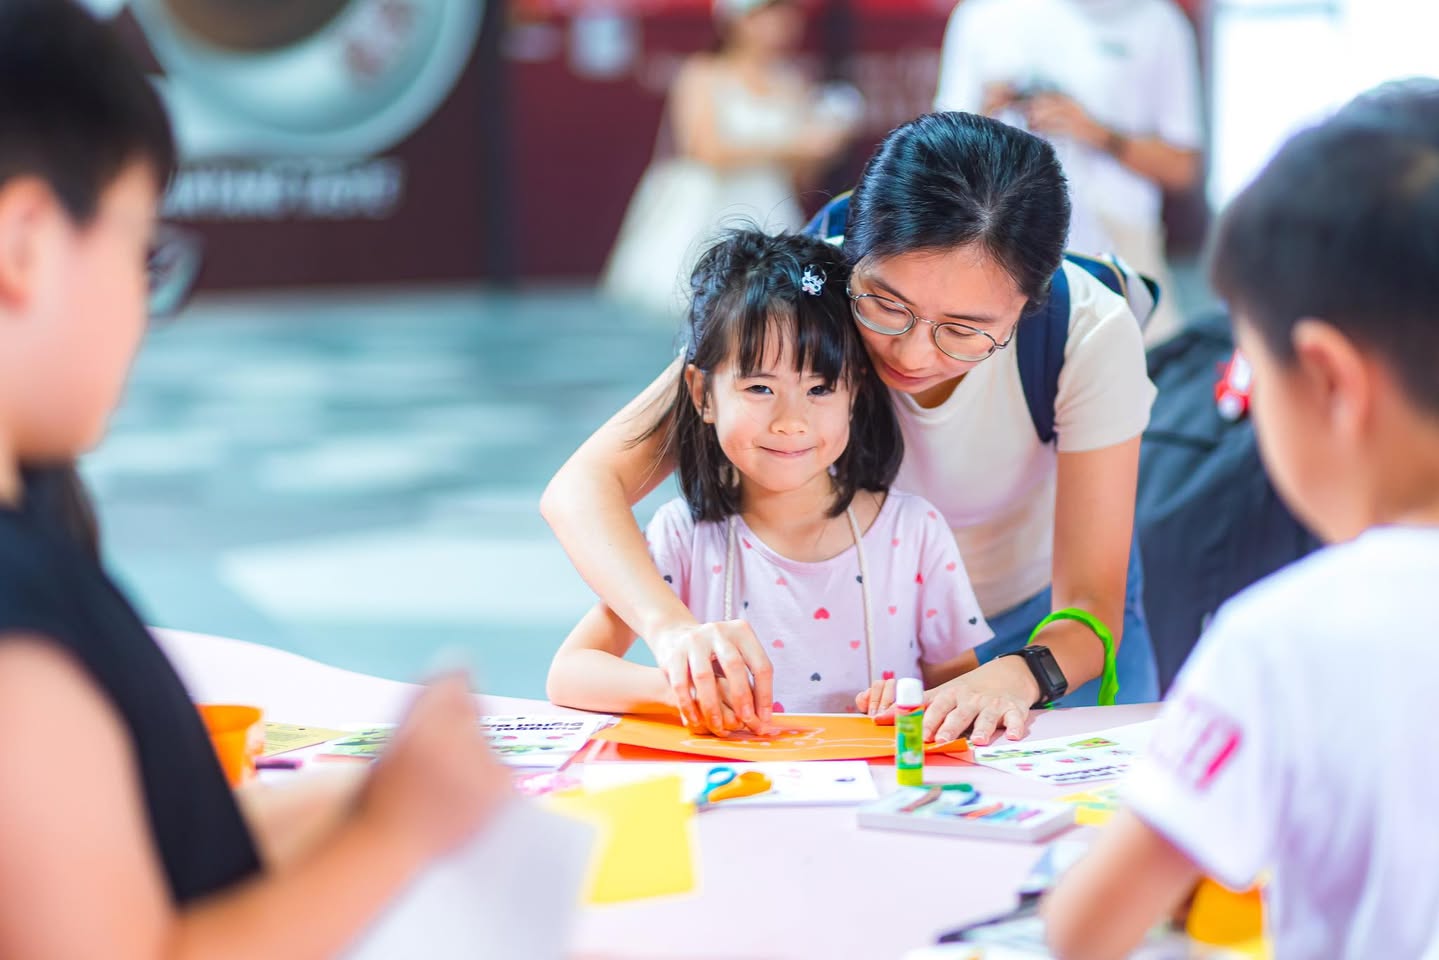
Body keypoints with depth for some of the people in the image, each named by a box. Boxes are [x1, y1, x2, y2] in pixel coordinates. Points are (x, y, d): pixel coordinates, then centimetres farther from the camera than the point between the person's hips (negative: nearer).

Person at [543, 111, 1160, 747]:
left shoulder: (1091, 332, -30)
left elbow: (1090, 605, -26)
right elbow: (582, 488, -34)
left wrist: (1018, 677, -49)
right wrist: (674, 628, -53)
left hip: (1042, 621, 0)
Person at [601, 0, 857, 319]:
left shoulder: (791, 85, 12)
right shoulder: (701, 76, 1)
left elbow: (801, 177, 15)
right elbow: (709, 152, -12)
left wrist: (822, 147, -6)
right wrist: (789, 146, -15)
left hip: (768, 217, 4)